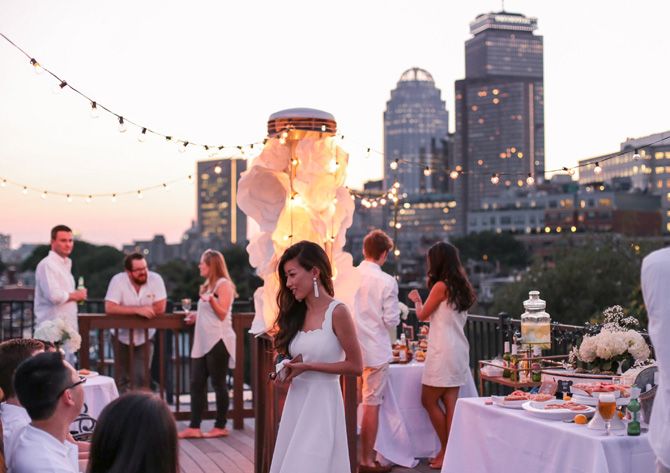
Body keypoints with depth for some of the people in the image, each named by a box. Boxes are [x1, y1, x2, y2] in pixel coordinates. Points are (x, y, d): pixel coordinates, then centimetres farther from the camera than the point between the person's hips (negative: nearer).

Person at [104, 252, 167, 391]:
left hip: (144, 339, 0)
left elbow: (160, 308, -19)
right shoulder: (118, 280, -15)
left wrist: (127, 309, -16)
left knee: (141, 378, -9)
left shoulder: (155, 279, -14)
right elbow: (109, 308, -24)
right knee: (122, 380, 11)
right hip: (122, 337, 1)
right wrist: (138, 309, -30)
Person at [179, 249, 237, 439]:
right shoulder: (208, 285, 22)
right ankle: (194, 427, 3)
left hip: (218, 341, -9)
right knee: (197, 384, 3)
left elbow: (222, 314, -13)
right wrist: (196, 317, 21)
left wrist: (211, 299, -28)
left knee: (218, 383, -3)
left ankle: (220, 427, 4)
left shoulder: (223, 284, -6)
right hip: (203, 342, 9)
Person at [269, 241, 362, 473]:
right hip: (296, 402, 7)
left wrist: (308, 366, -15)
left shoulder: (337, 312, -10)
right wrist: (287, 371, -1)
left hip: (321, 402, -7)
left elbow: (355, 366, -10)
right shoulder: (297, 313, 9)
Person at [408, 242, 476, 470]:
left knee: (429, 401, 3)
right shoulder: (461, 287, 12)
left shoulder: (441, 286, -11)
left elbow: (422, 315, 0)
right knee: (450, 404, 7)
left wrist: (416, 300, 19)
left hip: (443, 352, -8)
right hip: (459, 351, 8)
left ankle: (446, 451, 6)